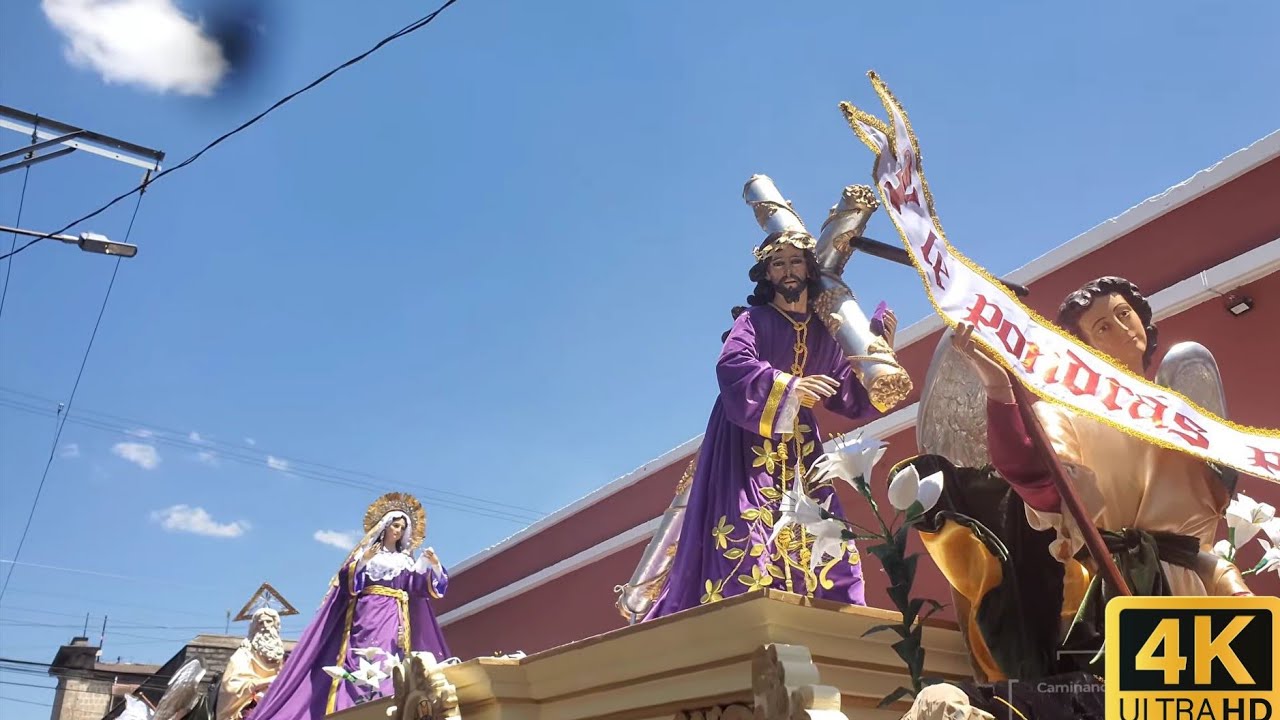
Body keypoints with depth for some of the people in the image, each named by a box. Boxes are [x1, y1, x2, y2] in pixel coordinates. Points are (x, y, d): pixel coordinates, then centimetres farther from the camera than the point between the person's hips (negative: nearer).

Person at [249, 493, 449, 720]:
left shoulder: (406, 560, 20)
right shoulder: (366, 551, 14)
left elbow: (423, 586, 5)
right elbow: (347, 580, 1)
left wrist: (433, 564, -11)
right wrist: (363, 561, -14)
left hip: (394, 622, 2)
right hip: (365, 617, -2)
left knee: (389, 670, -11)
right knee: (358, 665, -15)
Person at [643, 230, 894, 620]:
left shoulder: (823, 333, 14)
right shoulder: (753, 320, 1)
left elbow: (851, 399, 11)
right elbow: (732, 367, -19)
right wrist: (788, 386, -30)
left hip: (799, 448, 5)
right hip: (748, 441, -5)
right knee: (746, 530, -18)